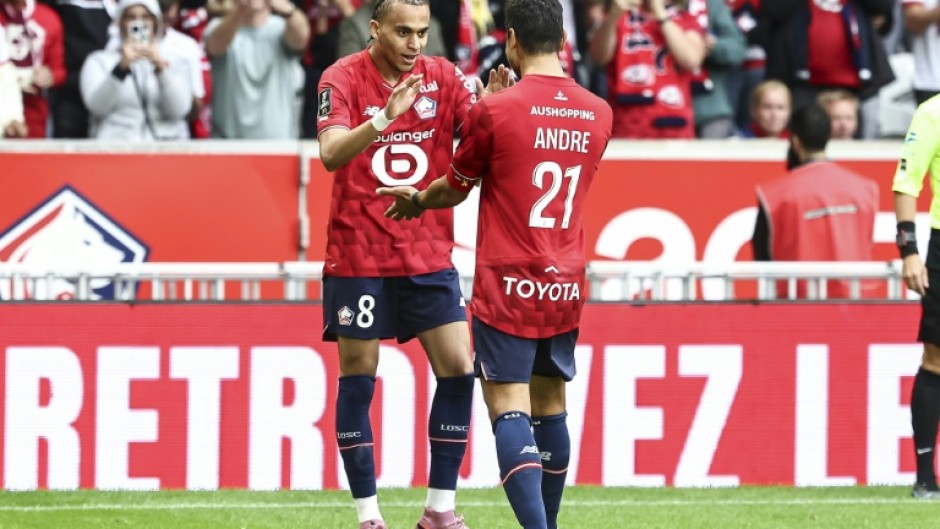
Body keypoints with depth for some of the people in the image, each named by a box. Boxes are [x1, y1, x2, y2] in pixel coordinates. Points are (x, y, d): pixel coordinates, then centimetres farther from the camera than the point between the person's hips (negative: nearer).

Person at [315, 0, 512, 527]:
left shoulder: (442, 76, 0)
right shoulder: (343, 78, -9)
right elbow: (331, 153, -23)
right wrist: (384, 117, -38)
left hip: (429, 253, 3)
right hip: (359, 254, -3)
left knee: (457, 369, -4)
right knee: (358, 379, -1)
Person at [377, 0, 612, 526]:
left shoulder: (496, 110, -11)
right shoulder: (599, 114, 4)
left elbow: (455, 188, 4)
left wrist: (417, 201, 26)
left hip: (508, 289, -5)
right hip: (566, 286, 5)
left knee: (510, 409, -9)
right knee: (551, 407, 17)